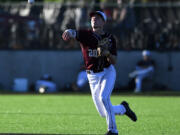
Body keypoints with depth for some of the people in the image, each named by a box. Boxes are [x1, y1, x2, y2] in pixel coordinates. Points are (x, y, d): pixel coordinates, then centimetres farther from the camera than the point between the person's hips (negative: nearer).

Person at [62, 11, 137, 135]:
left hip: (108, 72, -1)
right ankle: (123, 108, 34)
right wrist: (68, 33, -53)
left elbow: (114, 61, -3)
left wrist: (108, 53, -25)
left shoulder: (110, 38, -1)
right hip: (93, 77, 1)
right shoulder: (86, 34, -5)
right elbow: (72, 32, -28)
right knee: (104, 113, 3)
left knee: (104, 98, -28)